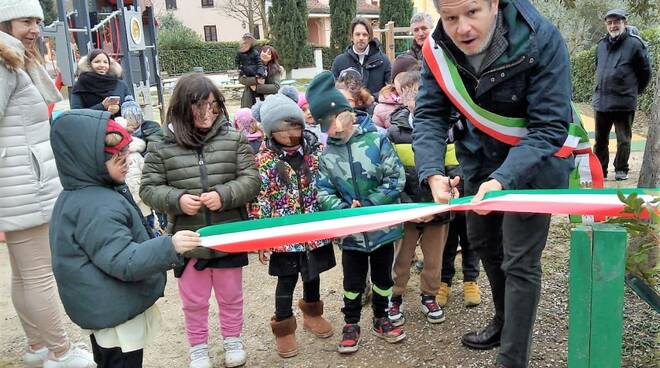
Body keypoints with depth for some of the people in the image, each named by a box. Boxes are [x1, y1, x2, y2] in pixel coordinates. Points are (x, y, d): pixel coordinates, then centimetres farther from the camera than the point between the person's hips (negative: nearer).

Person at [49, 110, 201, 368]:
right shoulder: (97, 208, -27)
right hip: (117, 316, -10)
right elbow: (124, 262, -31)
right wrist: (168, 247, -40)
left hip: (105, 309, 10)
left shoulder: (81, 196, 7)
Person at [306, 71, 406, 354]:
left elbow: (396, 179, -13)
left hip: (382, 226, -1)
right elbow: (323, 191, -4)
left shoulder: (377, 139, -13)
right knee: (353, 281, 14)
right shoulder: (327, 155, -5)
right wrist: (344, 210, -21)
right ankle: (351, 324, 34)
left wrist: (368, 205, -18)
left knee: (382, 277, 17)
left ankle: (381, 319, 38)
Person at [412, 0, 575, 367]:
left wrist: (503, 179, -42)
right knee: (482, 240, 20)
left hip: (532, 163, -5)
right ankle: (505, 321, 46)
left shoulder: (541, 41, -28)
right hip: (479, 160, 6)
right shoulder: (438, 48, -16)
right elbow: (429, 115, -14)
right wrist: (432, 172, -32)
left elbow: (549, 126, -29)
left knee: (519, 262, -5)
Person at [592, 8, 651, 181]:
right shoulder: (601, 45, 9)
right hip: (601, 101, 5)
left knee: (623, 139, 4)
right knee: (600, 139, 12)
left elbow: (645, 72, 1)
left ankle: (621, 170, 16)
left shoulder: (635, 44, -6)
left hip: (624, 102, -5)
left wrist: (634, 90, 9)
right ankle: (600, 169, 23)